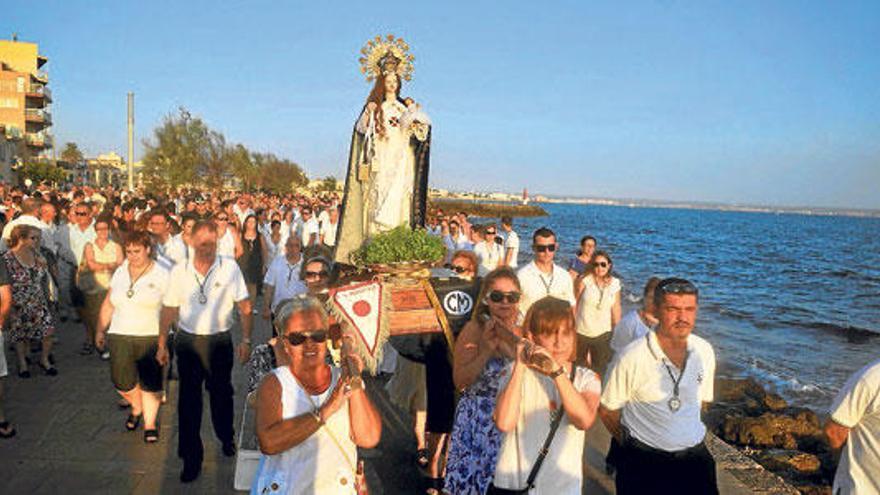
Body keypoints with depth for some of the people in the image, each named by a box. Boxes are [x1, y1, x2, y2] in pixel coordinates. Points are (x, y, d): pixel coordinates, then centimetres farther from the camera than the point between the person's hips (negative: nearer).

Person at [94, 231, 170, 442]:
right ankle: (136, 407, 30)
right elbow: (108, 304, 17)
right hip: (120, 337, 4)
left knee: (150, 383, 1)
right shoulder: (120, 273, 10)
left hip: (152, 338, -4)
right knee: (122, 381, -1)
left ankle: (149, 423, 18)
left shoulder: (161, 275, -5)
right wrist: (100, 330, 13)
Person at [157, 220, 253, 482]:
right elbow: (169, 310, 5)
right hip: (187, 341, 1)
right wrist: (162, 345, 6)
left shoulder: (229, 267, -10)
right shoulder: (179, 271, -3)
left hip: (219, 341, -1)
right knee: (188, 399, 7)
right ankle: (191, 456, 20)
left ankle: (226, 438, 42)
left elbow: (244, 306, -6)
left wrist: (246, 340, -9)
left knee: (221, 393, 17)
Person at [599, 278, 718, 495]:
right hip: (642, 460, -4)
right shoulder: (632, 357, -20)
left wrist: (687, 434, 14)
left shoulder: (704, 351, -4)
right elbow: (607, 410, -9)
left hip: (695, 454, 4)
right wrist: (630, 445, 4)